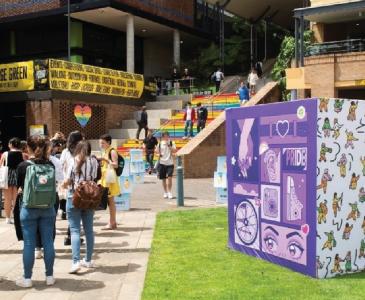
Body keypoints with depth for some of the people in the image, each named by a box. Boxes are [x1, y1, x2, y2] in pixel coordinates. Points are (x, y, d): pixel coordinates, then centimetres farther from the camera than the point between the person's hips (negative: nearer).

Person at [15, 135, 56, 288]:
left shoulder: (23, 166, -9)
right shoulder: (50, 165, -1)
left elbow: (19, 187, 4)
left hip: (29, 208, -3)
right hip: (48, 207, 3)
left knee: (29, 244, 4)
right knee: (48, 242, 8)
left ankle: (27, 278, 13)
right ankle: (49, 276, 16)